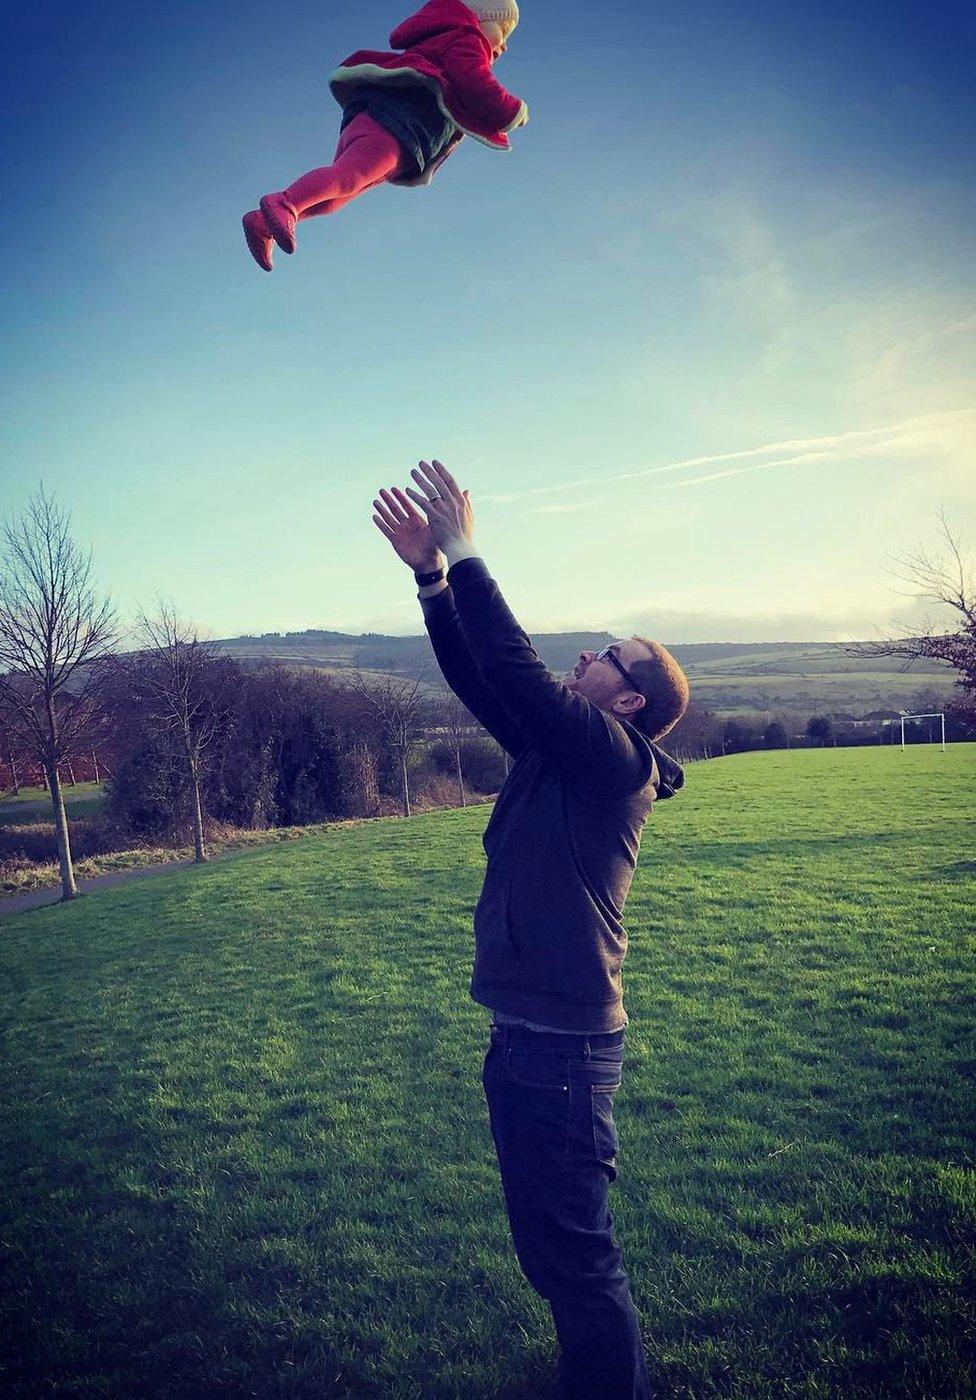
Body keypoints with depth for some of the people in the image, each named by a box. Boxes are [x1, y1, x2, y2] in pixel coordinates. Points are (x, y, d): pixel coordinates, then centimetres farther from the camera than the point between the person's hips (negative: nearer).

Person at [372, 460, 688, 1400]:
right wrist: (432, 575, -1)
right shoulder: (559, 748, 9)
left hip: (562, 1044, -9)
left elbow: (517, 669, -24)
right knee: (551, 1243, 24)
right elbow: (478, 678, 8)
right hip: (526, 1034, 9)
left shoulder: (615, 756, -15)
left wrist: (463, 554, -17)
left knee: (573, 1253, 5)